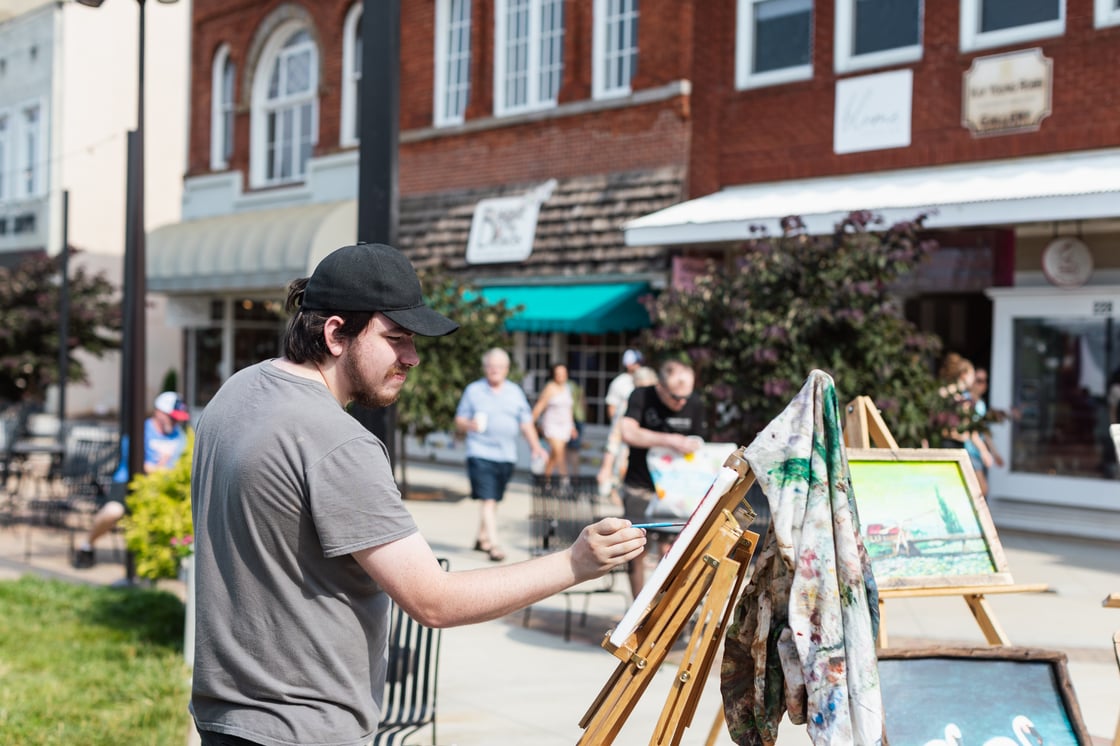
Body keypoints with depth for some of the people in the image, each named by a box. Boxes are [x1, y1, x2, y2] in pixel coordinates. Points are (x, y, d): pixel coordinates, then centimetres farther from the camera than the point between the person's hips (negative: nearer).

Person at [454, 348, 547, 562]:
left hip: (507, 456, 4)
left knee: (493, 500, 10)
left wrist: (535, 446, 0)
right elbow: (459, 422, 5)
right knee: (487, 500, -12)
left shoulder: (515, 392, 14)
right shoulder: (473, 390, 5)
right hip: (481, 454, -4)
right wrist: (469, 425, -18)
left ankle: (482, 538, 26)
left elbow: (526, 423, 13)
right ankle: (493, 545, -15)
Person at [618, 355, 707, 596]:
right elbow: (629, 433, -24)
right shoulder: (642, 397, -9)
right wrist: (671, 441, -29)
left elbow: (697, 445, 9)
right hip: (639, 487, -1)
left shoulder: (695, 405, -1)